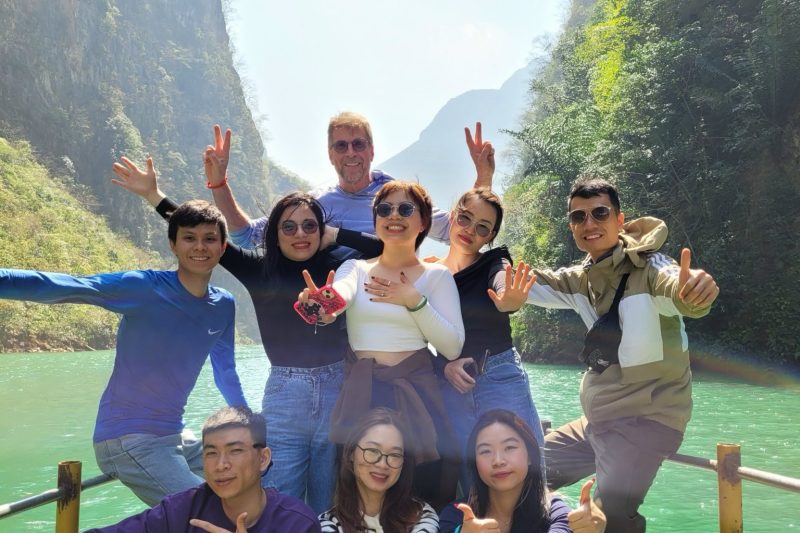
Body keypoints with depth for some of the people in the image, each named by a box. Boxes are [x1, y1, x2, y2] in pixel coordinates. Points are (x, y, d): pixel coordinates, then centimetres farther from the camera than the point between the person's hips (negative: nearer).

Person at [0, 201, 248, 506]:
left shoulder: (224, 305, 2)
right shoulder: (144, 288, -14)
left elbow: (226, 374, 15)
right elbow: (59, 288, -24)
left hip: (174, 436, 7)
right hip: (127, 439, -7)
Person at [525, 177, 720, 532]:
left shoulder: (648, 266, -17)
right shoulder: (582, 279, 6)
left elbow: (674, 285, -37)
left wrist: (694, 292, -61)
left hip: (647, 420, -8)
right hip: (599, 421, 8)